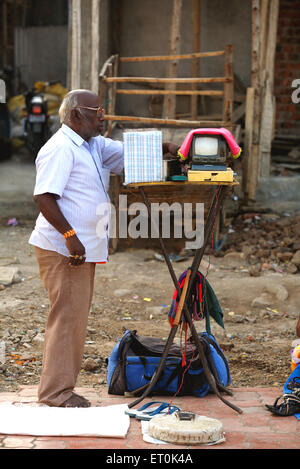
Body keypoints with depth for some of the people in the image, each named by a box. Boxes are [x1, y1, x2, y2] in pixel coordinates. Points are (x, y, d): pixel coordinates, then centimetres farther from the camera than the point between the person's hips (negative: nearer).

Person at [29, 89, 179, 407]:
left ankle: (63, 386, 21)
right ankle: (55, 391, 2)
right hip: (63, 249, -10)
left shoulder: (93, 146, 16)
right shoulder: (60, 149, -14)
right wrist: (70, 235, -26)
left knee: (76, 317, 13)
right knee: (66, 316, -6)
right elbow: (43, 197, -21)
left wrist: (163, 147, 4)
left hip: (84, 249, 10)